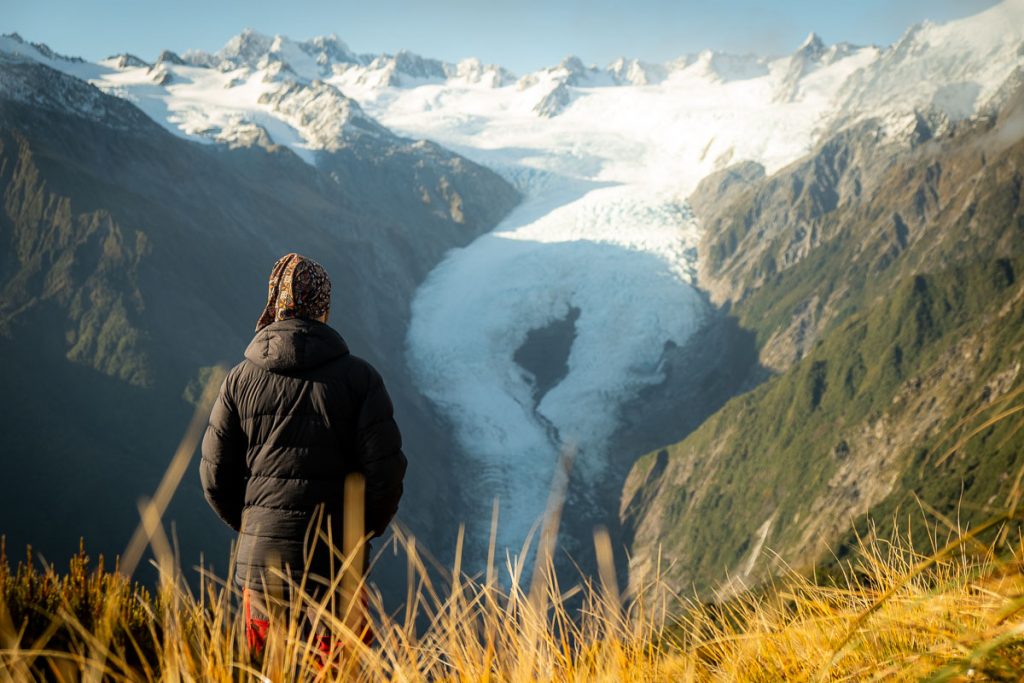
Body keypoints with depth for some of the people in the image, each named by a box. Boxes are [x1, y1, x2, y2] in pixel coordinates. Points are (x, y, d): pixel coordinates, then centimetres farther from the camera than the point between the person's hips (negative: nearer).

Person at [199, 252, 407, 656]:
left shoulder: (240, 379, 0)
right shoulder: (359, 377, -5)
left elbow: (214, 475, 4)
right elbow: (386, 468, -8)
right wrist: (365, 529, 10)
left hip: (261, 558, 2)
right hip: (336, 560, -1)